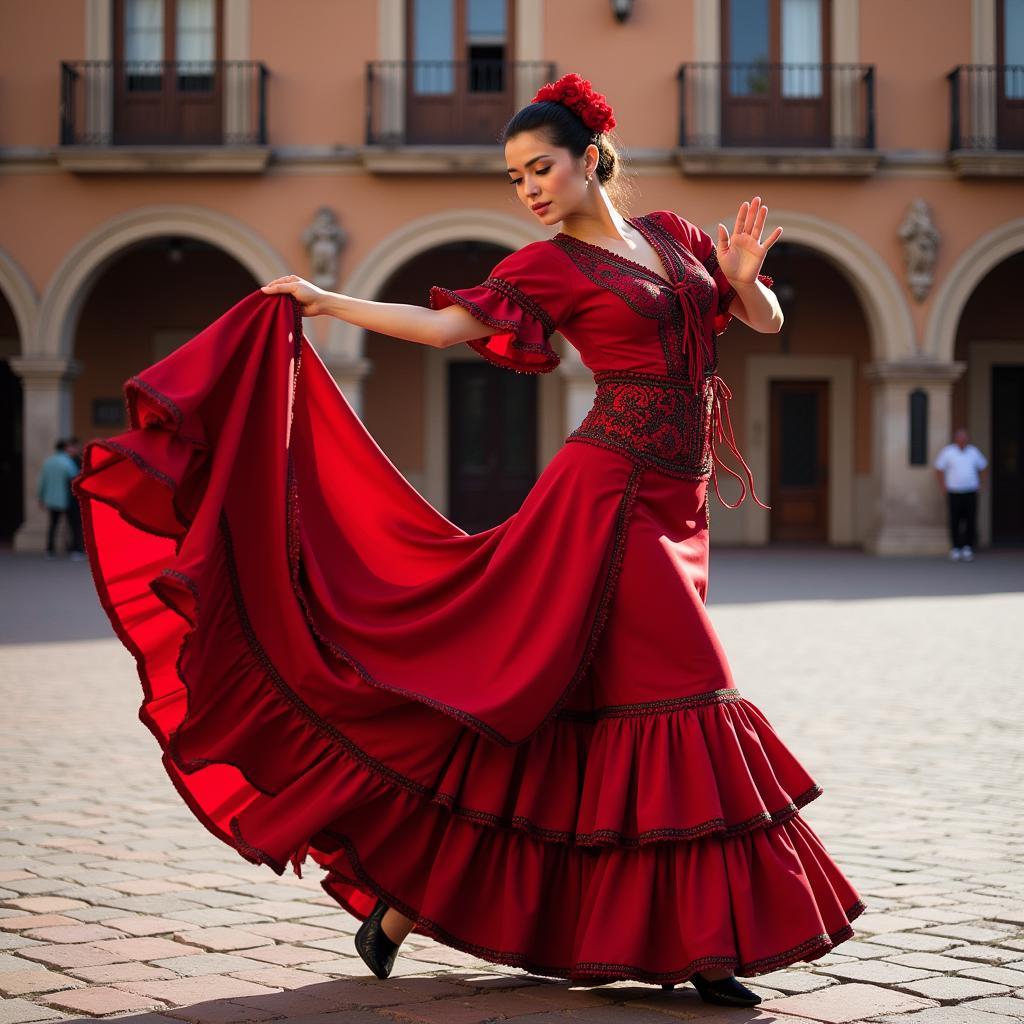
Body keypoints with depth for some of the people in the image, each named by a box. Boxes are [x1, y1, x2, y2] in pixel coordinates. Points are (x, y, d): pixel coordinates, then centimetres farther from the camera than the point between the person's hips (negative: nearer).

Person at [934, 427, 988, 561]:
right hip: (954, 493, -2)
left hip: (971, 493, 2)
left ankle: (968, 548, 4)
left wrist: (979, 485, 11)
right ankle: (955, 549, 6)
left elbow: (983, 468, 20)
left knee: (971, 522, -3)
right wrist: (944, 488, -1)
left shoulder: (973, 452, 7)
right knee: (954, 522, -3)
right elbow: (939, 470, 4)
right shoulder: (948, 452, 0)